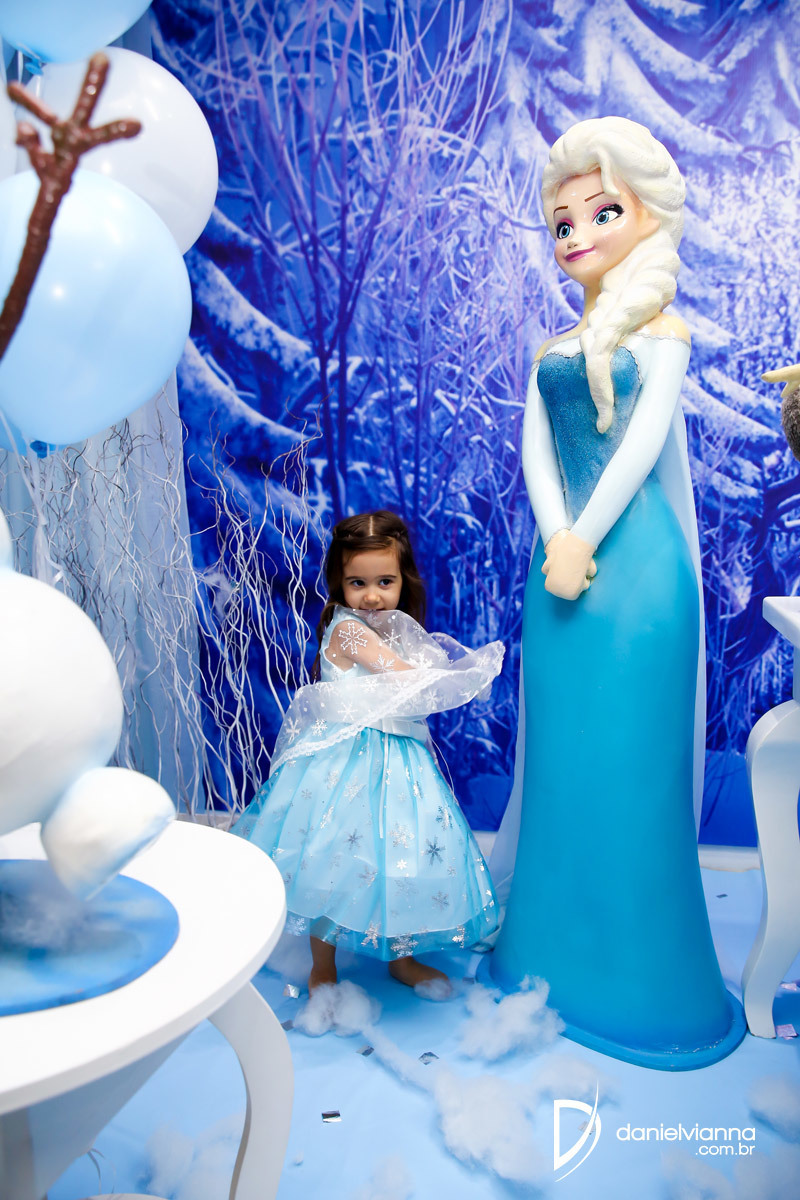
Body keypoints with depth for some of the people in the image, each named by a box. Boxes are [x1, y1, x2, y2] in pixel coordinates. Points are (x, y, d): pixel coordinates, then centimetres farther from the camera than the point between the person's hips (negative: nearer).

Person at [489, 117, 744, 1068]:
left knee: (630, 754, -2)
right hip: (564, 556, 5)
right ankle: (553, 955, 25)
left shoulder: (659, 330, 4)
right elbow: (534, 447, 5)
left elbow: (645, 438, -8)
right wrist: (557, 540, -10)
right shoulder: (553, 350, 16)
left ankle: (637, 974, 15)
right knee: (561, 750, 8)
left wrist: (586, 538, -14)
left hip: (636, 558, -4)